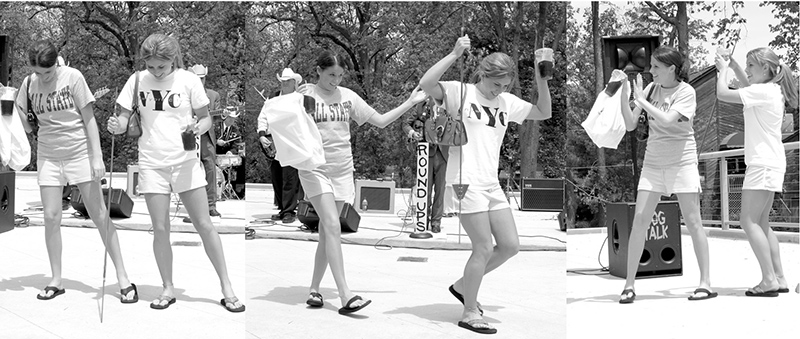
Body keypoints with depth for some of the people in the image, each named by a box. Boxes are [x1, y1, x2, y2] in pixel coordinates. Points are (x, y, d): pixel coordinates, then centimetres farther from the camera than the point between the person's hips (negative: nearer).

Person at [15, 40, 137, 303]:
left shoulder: (72, 77, -10)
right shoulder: (29, 84, 1)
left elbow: (89, 118, -9)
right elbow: (25, 124, 12)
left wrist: (97, 157, -12)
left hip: (80, 153, -3)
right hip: (48, 157, 3)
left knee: (99, 216, -2)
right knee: (51, 217, 0)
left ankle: (123, 279, 2)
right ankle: (56, 281, 13)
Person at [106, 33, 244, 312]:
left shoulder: (188, 80, -3)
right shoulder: (137, 80, 2)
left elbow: (206, 117, 4)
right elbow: (124, 117, 4)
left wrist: (200, 127, -19)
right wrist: (116, 126, -18)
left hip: (185, 161, -1)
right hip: (152, 164, 2)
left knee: (204, 225, -1)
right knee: (160, 229, 2)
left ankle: (227, 288, 6)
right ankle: (168, 289, 17)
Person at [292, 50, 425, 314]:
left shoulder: (348, 96, 7)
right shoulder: (305, 94, -4)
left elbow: (380, 121, 11)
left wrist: (411, 102, 7)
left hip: (342, 170, 4)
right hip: (315, 168, -4)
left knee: (327, 231, 8)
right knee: (332, 226, -15)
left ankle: (314, 289, 20)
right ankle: (345, 295, -19)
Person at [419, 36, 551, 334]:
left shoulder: (507, 102, 13)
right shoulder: (459, 91, -6)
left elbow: (544, 113, 17)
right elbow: (425, 83, -22)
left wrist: (541, 81, 2)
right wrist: (455, 54, -25)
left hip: (492, 185, 8)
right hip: (466, 182, -8)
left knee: (510, 246, 8)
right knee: (484, 249, -6)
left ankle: (463, 286, 26)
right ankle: (469, 313, 10)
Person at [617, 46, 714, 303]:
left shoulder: (686, 92, -7)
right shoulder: (651, 88, 6)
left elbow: (667, 120, -22)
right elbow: (630, 125, 3)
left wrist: (641, 100, -15)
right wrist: (624, 96, -9)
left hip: (682, 163, -4)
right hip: (653, 163, 4)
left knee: (692, 221, -2)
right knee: (639, 220, -4)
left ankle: (705, 283, 6)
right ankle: (629, 285, 1)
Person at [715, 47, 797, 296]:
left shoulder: (762, 91, -15)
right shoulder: (772, 90, 13)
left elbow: (723, 94, -17)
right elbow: (748, 87, 34)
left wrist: (723, 69, 0)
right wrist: (733, 66, 21)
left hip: (763, 165, -10)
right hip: (770, 164, 10)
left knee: (750, 222, -9)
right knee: (762, 223, 12)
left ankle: (769, 280, -11)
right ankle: (779, 278, 12)